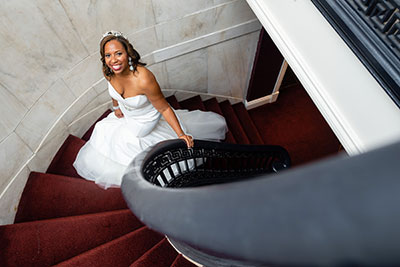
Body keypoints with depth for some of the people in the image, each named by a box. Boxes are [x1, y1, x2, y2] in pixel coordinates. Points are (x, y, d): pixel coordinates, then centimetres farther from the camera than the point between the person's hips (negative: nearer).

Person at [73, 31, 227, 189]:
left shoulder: (143, 79, -42)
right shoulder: (108, 72, -22)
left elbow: (164, 108, -30)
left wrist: (181, 135, -33)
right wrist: (116, 107, 17)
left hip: (144, 122, -6)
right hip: (125, 115, 6)